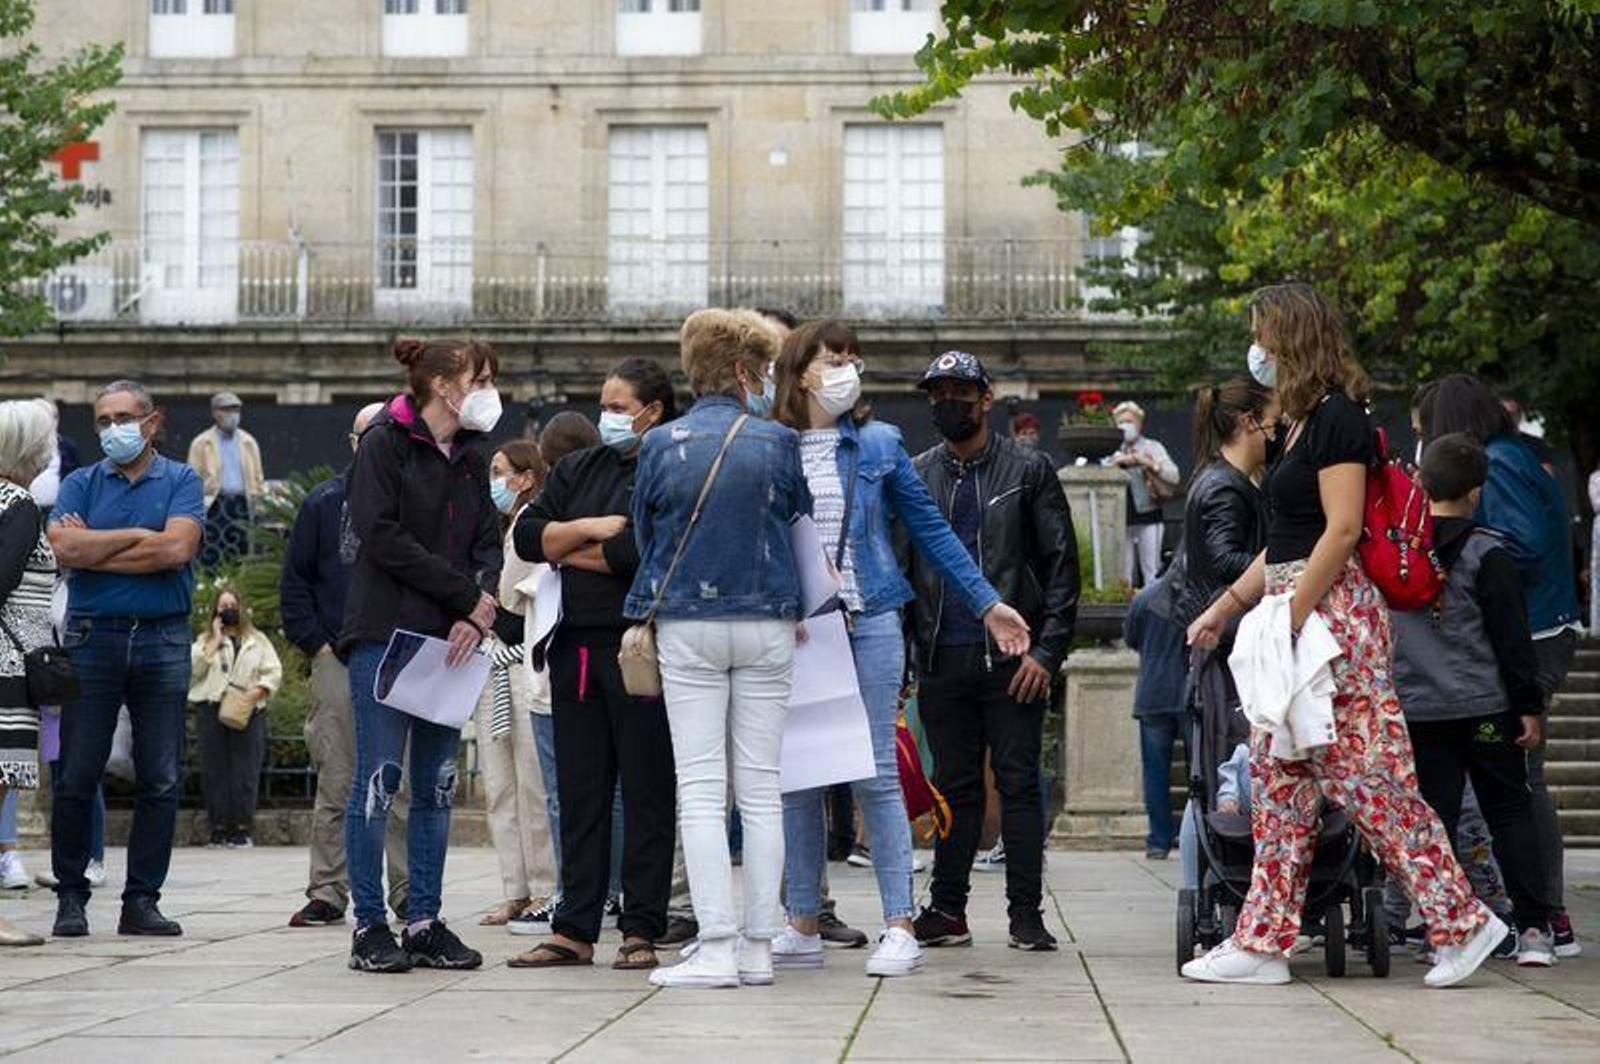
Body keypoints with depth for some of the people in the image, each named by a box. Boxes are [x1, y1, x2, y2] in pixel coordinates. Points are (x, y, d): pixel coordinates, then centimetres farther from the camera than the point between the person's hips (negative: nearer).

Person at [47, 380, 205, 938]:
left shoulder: (180, 481, 6)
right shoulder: (81, 484, 10)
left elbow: (177, 549, -11)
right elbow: (66, 549, -8)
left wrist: (94, 549, -6)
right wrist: (139, 536, -7)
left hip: (163, 641, 0)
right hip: (92, 638, 0)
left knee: (161, 780, 1)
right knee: (77, 777, 0)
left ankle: (142, 899, 9)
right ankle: (71, 896, 11)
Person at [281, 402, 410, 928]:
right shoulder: (324, 502, 8)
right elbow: (294, 581, 10)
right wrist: (317, 645, 1)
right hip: (337, 663, 1)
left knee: (406, 787, 0)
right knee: (335, 786, 2)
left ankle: (408, 894, 6)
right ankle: (327, 892, 7)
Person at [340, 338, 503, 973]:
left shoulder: (471, 456, 16)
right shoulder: (384, 443, -4)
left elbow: (487, 541, 11)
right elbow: (382, 537, -14)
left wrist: (474, 615, -8)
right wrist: (469, 597, -13)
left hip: (450, 639, 7)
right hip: (386, 633, -7)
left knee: (437, 787, 6)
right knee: (378, 779, -5)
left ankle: (424, 922, 11)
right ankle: (369, 926, -1)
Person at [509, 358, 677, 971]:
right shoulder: (578, 469, 17)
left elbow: (641, 553, -17)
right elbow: (526, 535, 9)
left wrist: (570, 553, -1)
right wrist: (587, 528, -7)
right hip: (576, 645, 7)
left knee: (646, 791, 0)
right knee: (579, 792, 7)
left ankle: (641, 931, 4)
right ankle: (574, 930, 11)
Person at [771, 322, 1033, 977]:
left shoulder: (879, 445, 6)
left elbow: (930, 529, 10)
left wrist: (988, 604, 10)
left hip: (869, 622, -1)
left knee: (876, 775, -3)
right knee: (797, 778, 5)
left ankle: (900, 925, -2)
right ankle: (803, 925, 13)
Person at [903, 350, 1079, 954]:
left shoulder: (1028, 471, 3)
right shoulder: (915, 477, 12)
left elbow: (1062, 564, 0)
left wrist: (1047, 651, -9)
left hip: (1011, 656, -3)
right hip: (942, 657, 3)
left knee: (1018, 785, -2)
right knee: (955, 786, 7)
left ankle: (1026, 914, 2)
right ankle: (948, 910, 12)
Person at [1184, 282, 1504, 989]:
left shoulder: (1337, 418, -11)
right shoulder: (1305, 422, 18)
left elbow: (1342, 530, -18)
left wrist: (1292, 617, -21)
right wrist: (1224, 607, 22)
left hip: (1332, 611, -10)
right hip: (1298, 612, 10)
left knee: (1367, 773, -9)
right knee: (1277, 774, 8)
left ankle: (1461, 921, -2)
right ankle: (1262, 944, 10)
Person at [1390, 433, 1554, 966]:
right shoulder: (1487, 554, -8)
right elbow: (1512, 636, -7)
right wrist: (1529, 705, -1)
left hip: (1414, 707, 2)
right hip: (1484, 704, -2)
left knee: (1434, 817, 6)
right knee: (1510, 811, 7)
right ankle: (1532, 927, 3)